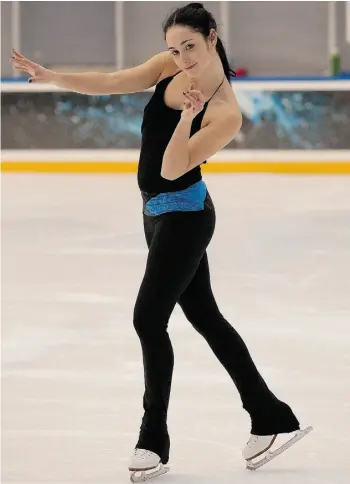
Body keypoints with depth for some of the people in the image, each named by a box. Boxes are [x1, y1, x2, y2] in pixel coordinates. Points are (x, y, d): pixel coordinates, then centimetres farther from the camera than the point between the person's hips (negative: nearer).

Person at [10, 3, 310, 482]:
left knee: (148, 319, -6)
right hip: (160, 213, 8)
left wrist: (186, 118, -41)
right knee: (205, 317, 14)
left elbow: (173, 169, -27)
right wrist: (50, 76, -18)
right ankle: (269, 414, 26)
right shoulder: (169, 67, -4)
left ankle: (154, 439, 8)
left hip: (184, 217, -8)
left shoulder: (225, 112, -23)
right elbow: (110, 83, -7)